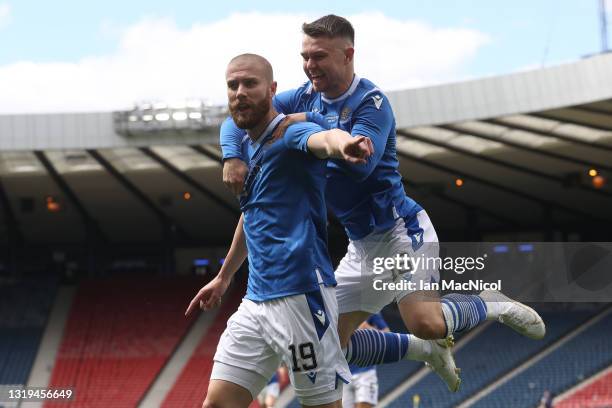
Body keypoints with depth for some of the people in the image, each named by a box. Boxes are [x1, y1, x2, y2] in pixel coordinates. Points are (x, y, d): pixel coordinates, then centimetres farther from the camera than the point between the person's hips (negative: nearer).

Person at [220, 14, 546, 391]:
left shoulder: (371, 102, -15)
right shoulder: (306, 98, 4)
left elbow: (362, 162, -31)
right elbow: (239, 119, 4)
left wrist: (311, 122, -32)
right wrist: (232, 157, -16)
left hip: (401, 229, -8)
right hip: (362, 244, 8)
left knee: (425, 323, -27)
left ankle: (495, 306, 3)